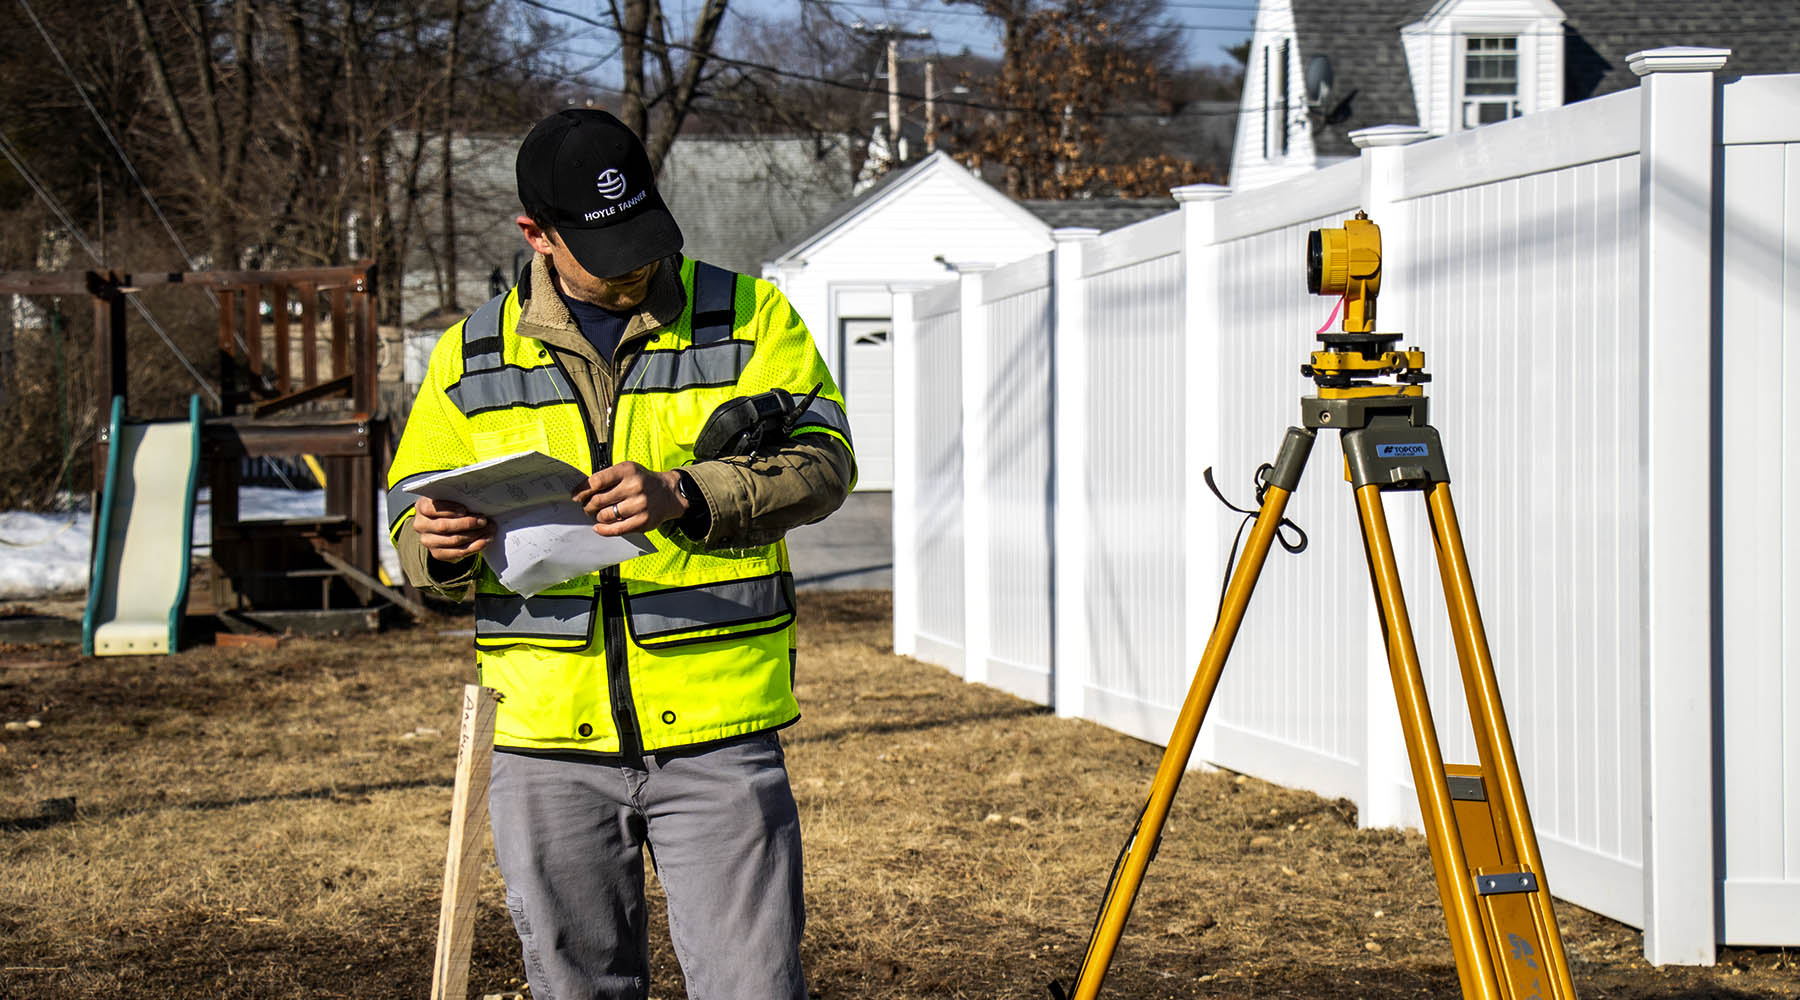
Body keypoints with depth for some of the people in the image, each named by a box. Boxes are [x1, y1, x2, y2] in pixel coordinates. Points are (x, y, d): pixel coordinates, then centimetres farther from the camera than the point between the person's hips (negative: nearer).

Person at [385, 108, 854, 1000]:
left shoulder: (749, 316, 4)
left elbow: (820, 459, -5)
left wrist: (683, 496, -22)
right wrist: (439, 546, -11)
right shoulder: (473, 355, 10)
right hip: (548, 742, 2)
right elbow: (412, 506, 14)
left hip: (716, 731, -2)